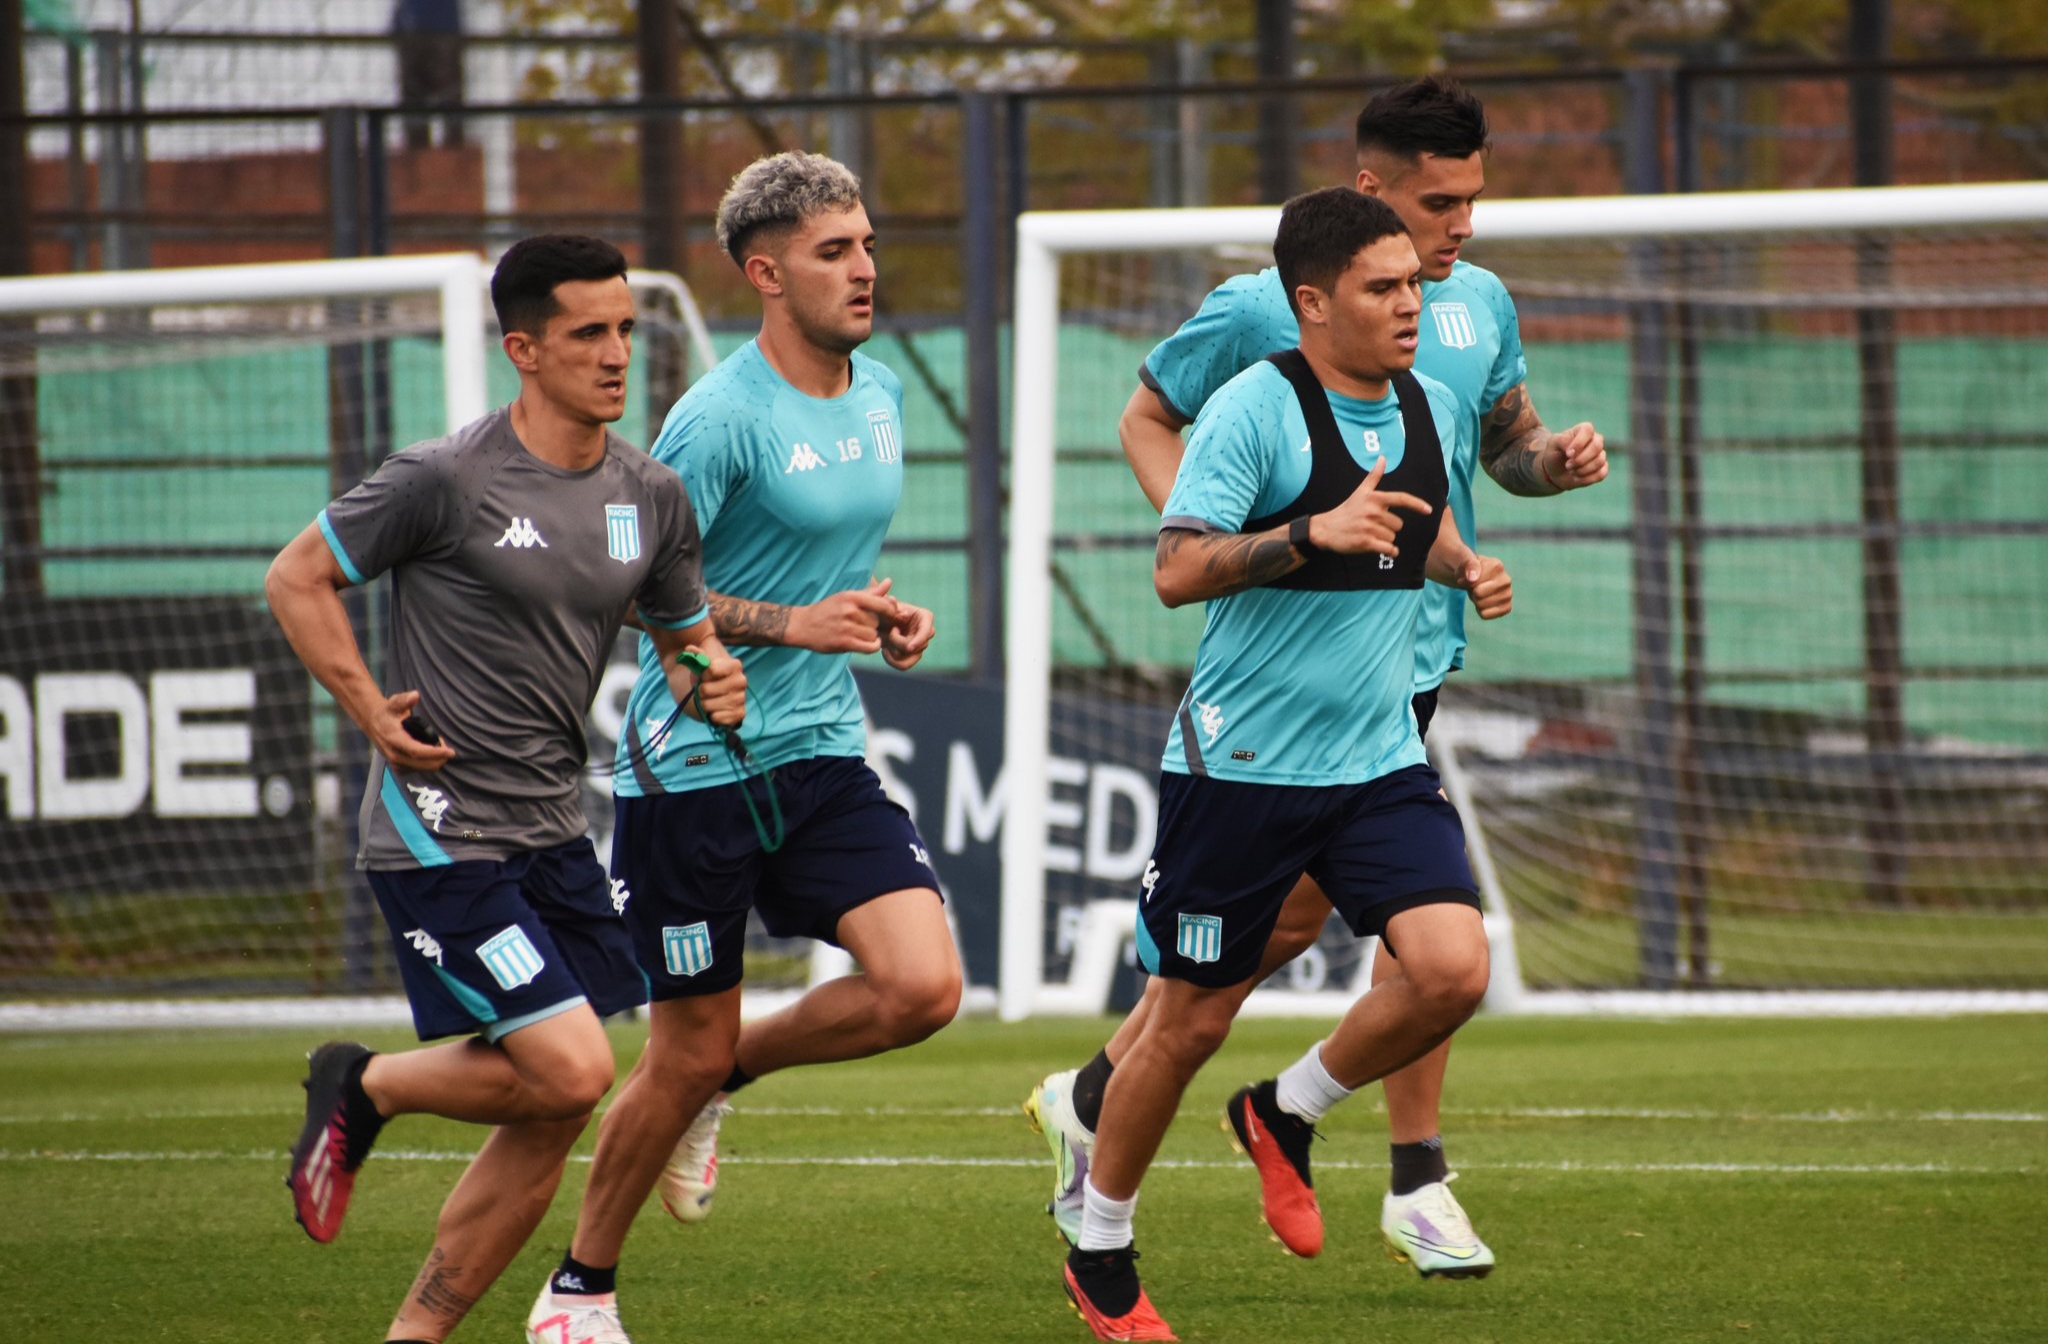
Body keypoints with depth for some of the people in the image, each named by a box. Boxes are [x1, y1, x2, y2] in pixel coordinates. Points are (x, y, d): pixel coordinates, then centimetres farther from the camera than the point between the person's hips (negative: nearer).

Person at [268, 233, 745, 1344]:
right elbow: (296, 578, -3)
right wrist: (374, 714, -11)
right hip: (439, 829, -7)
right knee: (570, 1070, -16)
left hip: (549, 827, 7)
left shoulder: (650, 496, 6)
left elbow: (682, 637, 20)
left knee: (548, 1120, 3)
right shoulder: (446, 480, -13)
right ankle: (364, 1090, 10)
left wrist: (709, 680, -4)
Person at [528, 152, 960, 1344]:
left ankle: (727, 1078, 13)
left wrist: (885, 617, 5)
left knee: (924, 988, -14)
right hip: (694, 766, -6)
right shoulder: (722, 415, -15)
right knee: (687, 1055, 1)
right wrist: (793, 625, -22)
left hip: (824, 754, 6)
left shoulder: (882, 395, 9)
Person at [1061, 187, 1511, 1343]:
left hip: (1381, 763, 5)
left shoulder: (1431, 410, 7)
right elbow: (1178, 571, -19)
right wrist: (1312, 534, -30)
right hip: (1241, 766, -5)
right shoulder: (1256, 408, -13)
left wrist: (1466, 569, 6)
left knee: (1453, 967, -15)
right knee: (1193, 1020, 3)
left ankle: (1286, 1115, 12)